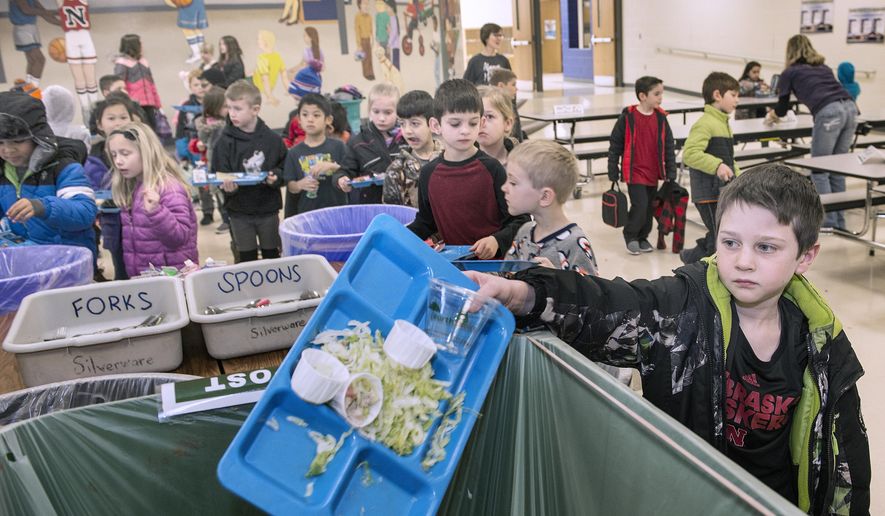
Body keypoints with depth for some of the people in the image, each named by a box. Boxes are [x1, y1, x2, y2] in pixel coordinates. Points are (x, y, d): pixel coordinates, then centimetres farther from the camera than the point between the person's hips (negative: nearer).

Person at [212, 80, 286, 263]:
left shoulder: (272, 139, -5)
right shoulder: (225, 142, -7)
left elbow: (284, 168, 2)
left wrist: (275, 177, -18)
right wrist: (228, 185, -28)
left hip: (268, 207, 0)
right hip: (239, 210, 0)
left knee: (272, 255, 13)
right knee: (246, 258, 9)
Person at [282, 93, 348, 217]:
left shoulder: (337, 146, -1)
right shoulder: (294, 153, 2)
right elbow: (290, 186, 3)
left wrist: (332, 166, -19)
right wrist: (300, 185, -18)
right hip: (305, 213, 1)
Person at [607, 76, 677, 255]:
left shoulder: (661, 118, 2)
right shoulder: (628, 117, -10)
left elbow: (669, 145, 8)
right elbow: (615, 144, -4)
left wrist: (671, 171, 5)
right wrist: (613, 171, -3)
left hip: (654, 173, 5)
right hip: (634, 171, -5)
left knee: (650, 208, 12)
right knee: (640, 205, -12)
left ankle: (642, 238, 30)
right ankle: (630, 236, 12)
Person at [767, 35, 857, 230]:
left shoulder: (790, 72, 16)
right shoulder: (824, 67, 31)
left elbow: (782, 107, 23)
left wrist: (773, 114, 45)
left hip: (829, 113, -6)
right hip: (850, 108, 6)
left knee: (820, 171, 3)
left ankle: (829, 221, -1)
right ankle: (839, 220, 18)